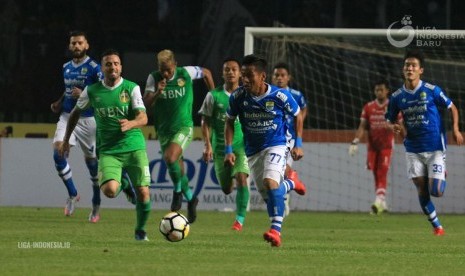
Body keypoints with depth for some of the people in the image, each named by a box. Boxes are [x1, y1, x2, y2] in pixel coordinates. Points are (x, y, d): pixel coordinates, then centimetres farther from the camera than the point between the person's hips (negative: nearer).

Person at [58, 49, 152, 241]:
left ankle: (140, 230, 21)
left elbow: (143, 118, -13)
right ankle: (120, 185, 14)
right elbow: (76, 113, 19)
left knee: (143, 193, -8)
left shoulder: (131, 88, -4)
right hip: (108, 151, 0)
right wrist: (66, 140, 20)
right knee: (109, 190, -25)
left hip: (134, 147, 0)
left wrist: (130, 124, -35)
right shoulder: (92, 92, 2)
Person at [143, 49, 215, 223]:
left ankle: (178, 190, -6)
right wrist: (157, 93, -31)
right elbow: (146, 104, -13)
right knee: (177, 168, 13)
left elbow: (206, 73, 10)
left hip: (183, 127, -4)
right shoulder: (154, 78, -7)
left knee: (170, 158, -28)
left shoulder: (186, 73, -10)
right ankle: (190, 198, 36)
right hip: (164, 129, 4)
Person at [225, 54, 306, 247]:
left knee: (270, 183, -28)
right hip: (252, 150, 4)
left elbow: (297, 116, 2)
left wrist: (298, 144, -3)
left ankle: (276, 230, -28)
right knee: (267, 194, 10)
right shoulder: (238, 97, -11)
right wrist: (228, 150, -3)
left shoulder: (280, 96, -17)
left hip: (276, 145, -4)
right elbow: (229, 122, 5)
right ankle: (290, 184, 45)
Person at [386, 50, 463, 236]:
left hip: (435, 148, -3)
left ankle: (442, 174, 26)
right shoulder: (397, 97, 0)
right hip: (413, 149, 3)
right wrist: (394, 127, -12)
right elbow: (390, 120, 13)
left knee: (436, 191, -10)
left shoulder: (432, 91, -8)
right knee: (422, 191, -2)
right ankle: (437, 226, 15)